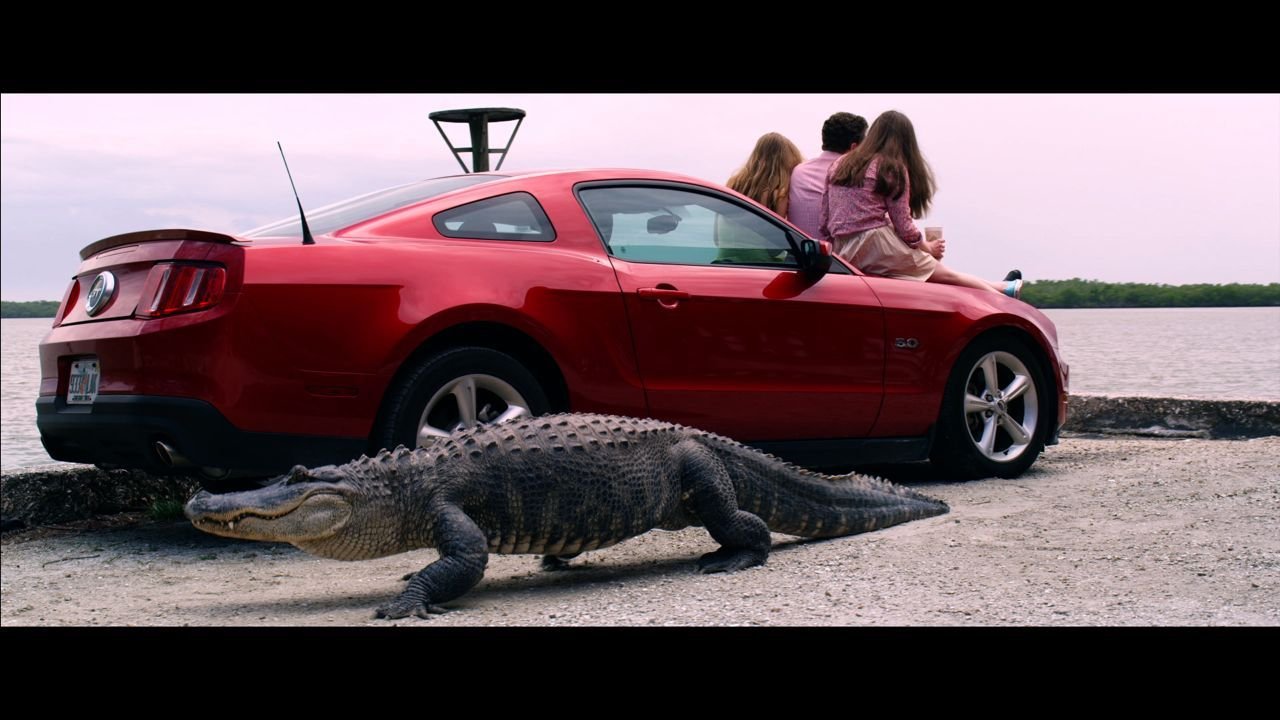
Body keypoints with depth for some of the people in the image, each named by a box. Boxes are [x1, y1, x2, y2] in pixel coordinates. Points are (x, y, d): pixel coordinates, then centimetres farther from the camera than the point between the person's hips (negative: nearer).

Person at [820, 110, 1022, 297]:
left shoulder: (839, 164, 14)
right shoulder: (893, 168, -3)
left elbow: (823, 223, 11)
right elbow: (903, 225, -5)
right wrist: (927, 247, 12)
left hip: (842, 251, 6)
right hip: (874, 245, -6)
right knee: (945, 274, 9)